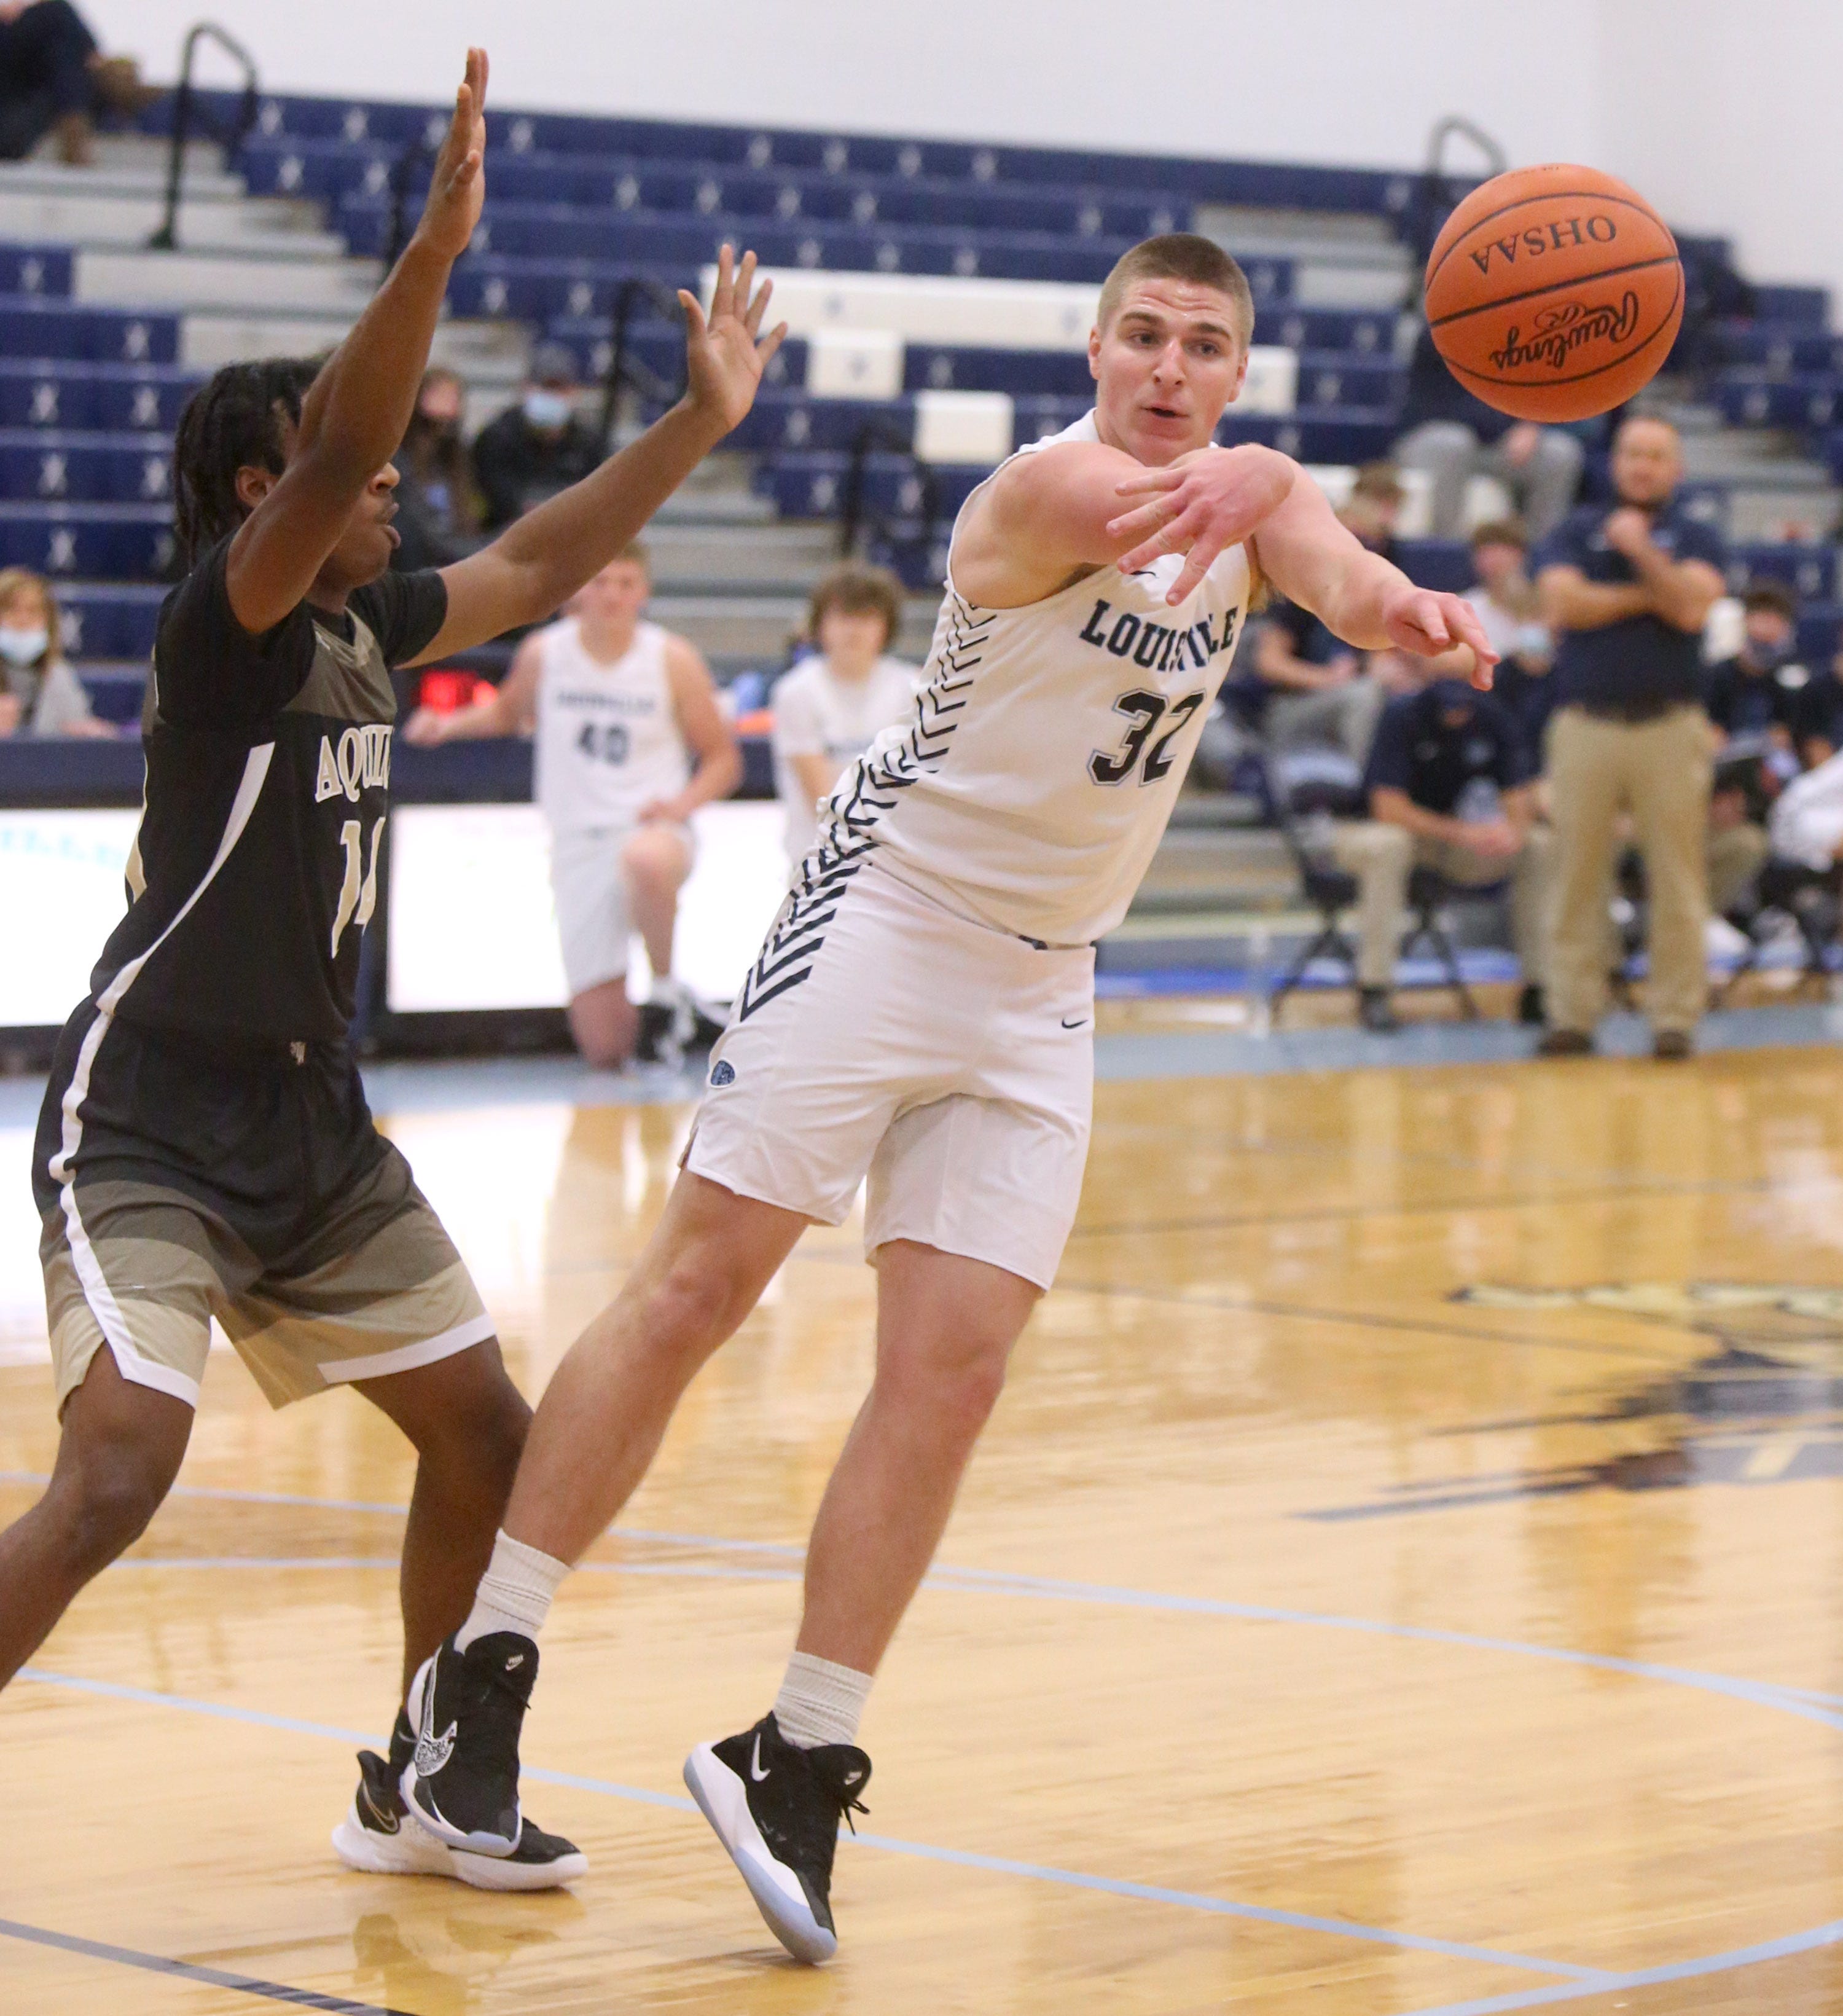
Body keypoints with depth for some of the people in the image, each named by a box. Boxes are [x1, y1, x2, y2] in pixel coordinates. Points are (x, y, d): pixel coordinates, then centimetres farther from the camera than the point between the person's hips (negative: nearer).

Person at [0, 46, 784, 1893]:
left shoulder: (366, 628, 9)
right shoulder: (224, 619, -14)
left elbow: (537, 569, 22)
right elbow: (330, 452, -31)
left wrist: (700, 420, 16)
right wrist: (435, 248, -42)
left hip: (311, 1123, 9)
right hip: (149, 1119, -9)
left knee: (485, 1430, 12)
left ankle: (417, 1789, 28)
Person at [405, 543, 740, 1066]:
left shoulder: (673, 660, -1)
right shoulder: (543, 654, 4)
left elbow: (723, 759, 4)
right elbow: (510, 711, 25)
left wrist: (682, 803, -14)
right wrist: (451, 724, 6)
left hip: (653, 827, -2)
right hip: (579, 843, 2)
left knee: (647, 862, -45)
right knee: (605, 1051, -6)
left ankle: (666, 991, -19)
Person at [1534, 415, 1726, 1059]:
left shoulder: (1693, 537, 9)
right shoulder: (1579, 530, 12)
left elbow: (1692, 607, -8)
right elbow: (1562, 604, -4)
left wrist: (1640, 551, -9)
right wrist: (1648, 596, -3)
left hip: (1669, 725, -1)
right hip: (1585, 724, 1)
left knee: (1677, 881, -4)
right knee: (1578, 877, 1)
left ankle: (1675, 1018, 1)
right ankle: (1572, 1016, 6)